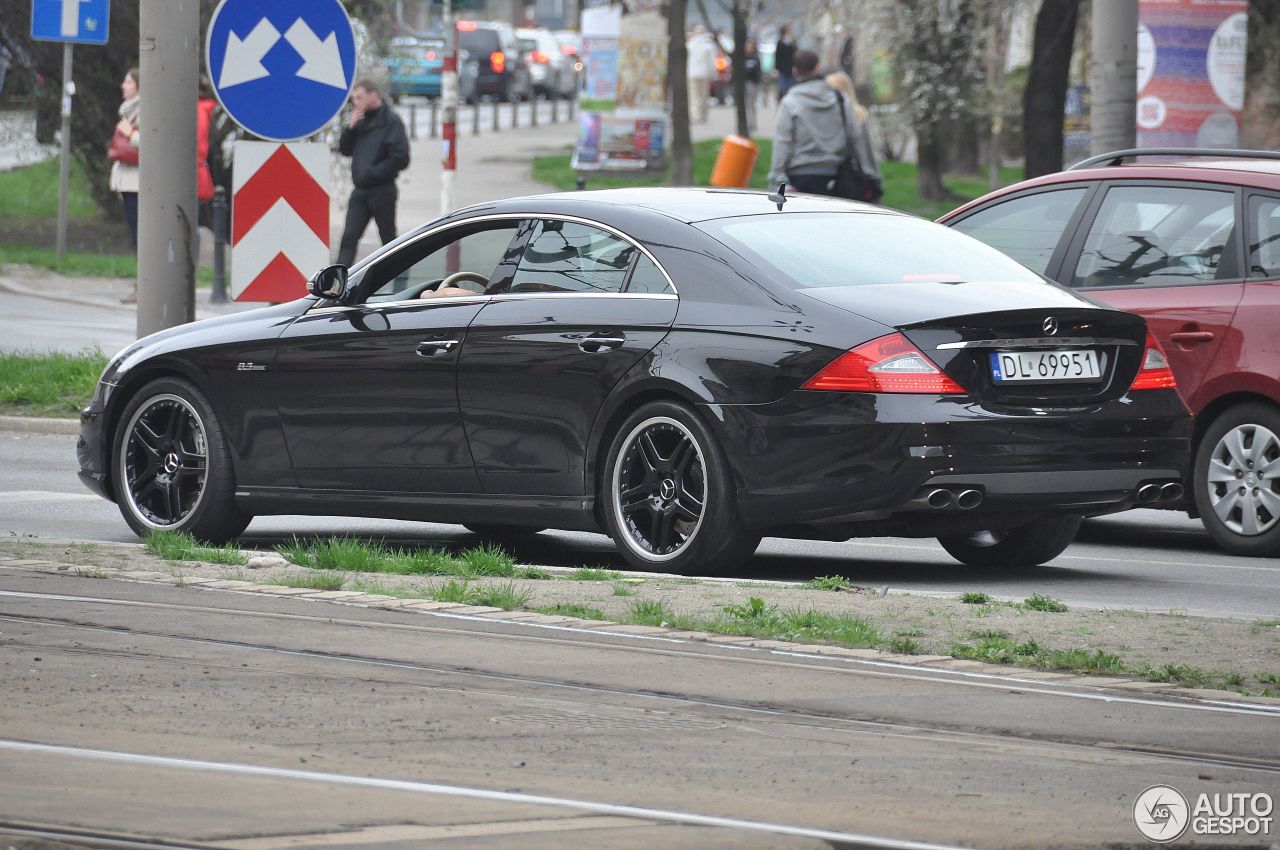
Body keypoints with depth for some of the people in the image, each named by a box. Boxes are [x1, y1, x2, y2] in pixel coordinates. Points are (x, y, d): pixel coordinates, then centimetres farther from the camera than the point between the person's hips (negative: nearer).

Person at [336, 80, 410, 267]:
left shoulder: (391, 121, -9)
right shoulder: (361, 120, 12)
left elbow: (400, 159, -15)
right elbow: (344, 149, 11)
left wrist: (372, 173, -15)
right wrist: (351, 127, -4)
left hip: (382, 191, -6)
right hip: (360, 192, 6)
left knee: (388, 238, 3)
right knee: (349, 237, -4)